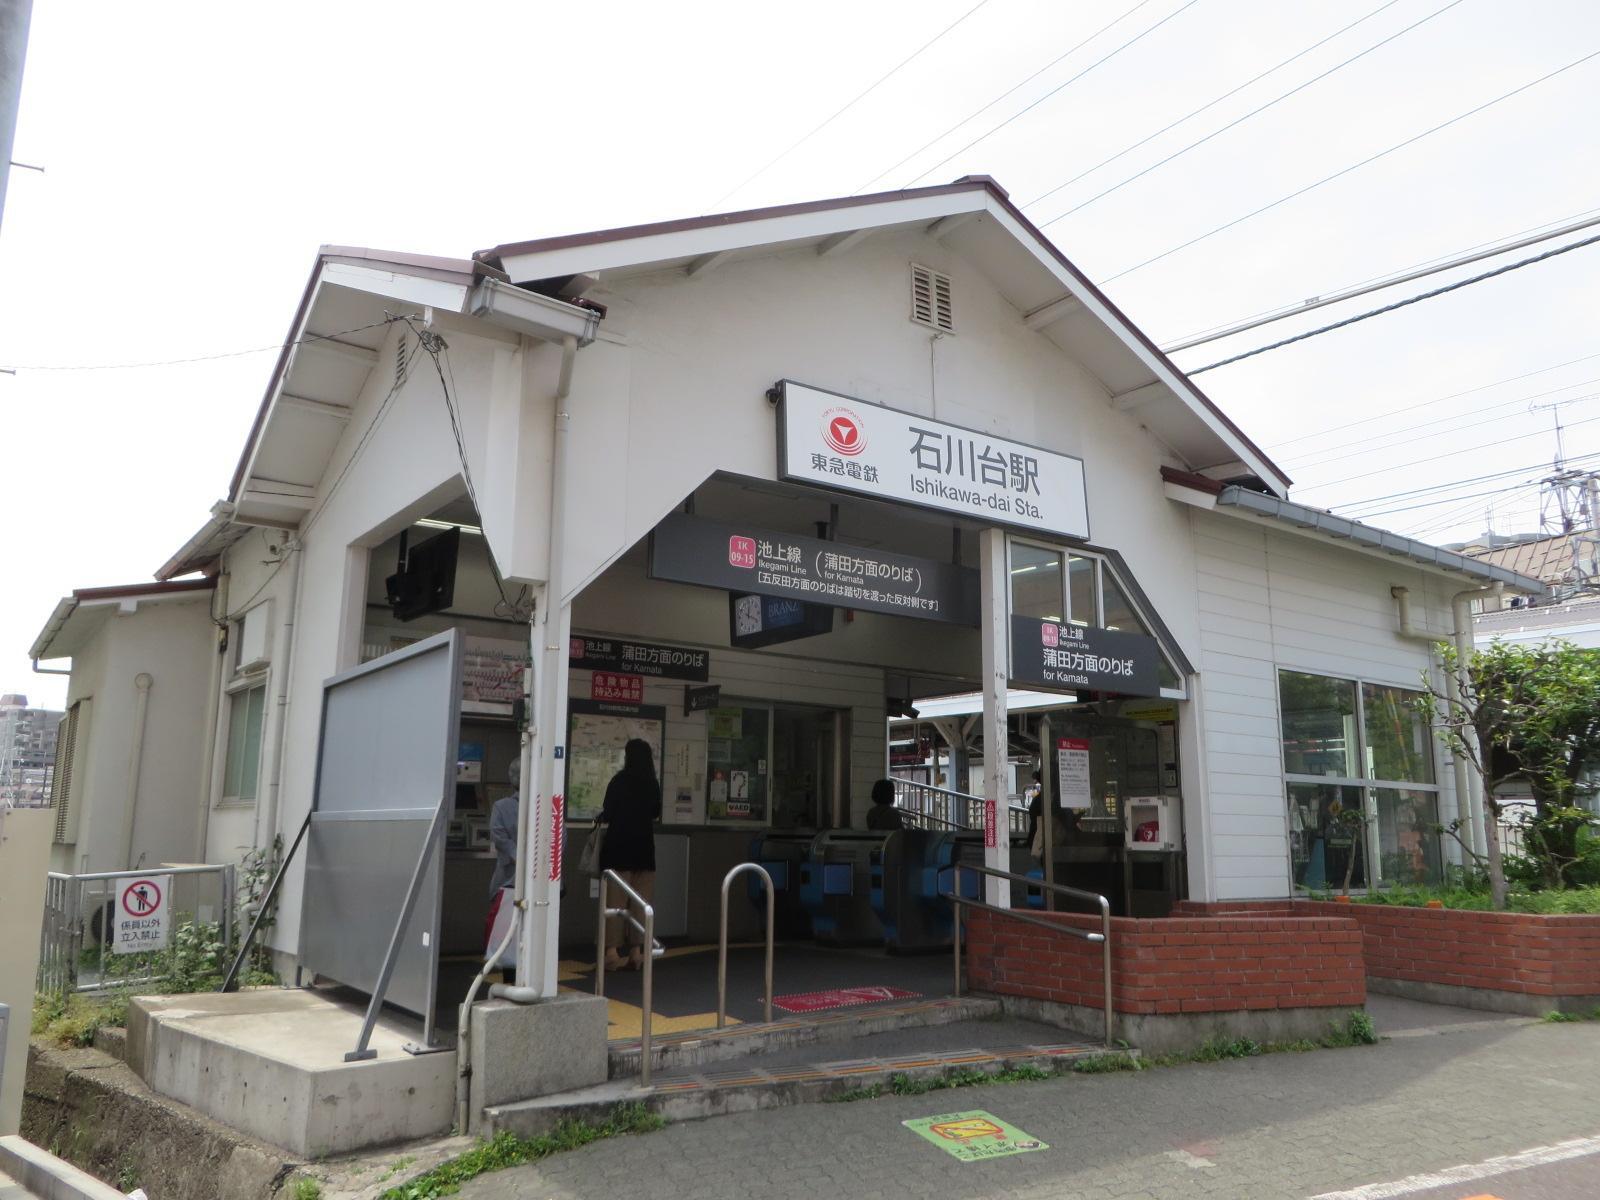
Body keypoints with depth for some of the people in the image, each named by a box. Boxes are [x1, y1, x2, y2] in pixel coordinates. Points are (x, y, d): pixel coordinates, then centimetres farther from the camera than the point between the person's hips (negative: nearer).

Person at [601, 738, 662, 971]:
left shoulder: (619, 780, -8)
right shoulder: (653, 784, 4)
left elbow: (607, 815, -7)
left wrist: (601, 814, 14)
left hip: (619, 844, -3)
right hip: (644, 846, 3)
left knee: (615, 899, -1)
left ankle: (612, 951, -4)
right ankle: (637, 951, 5)